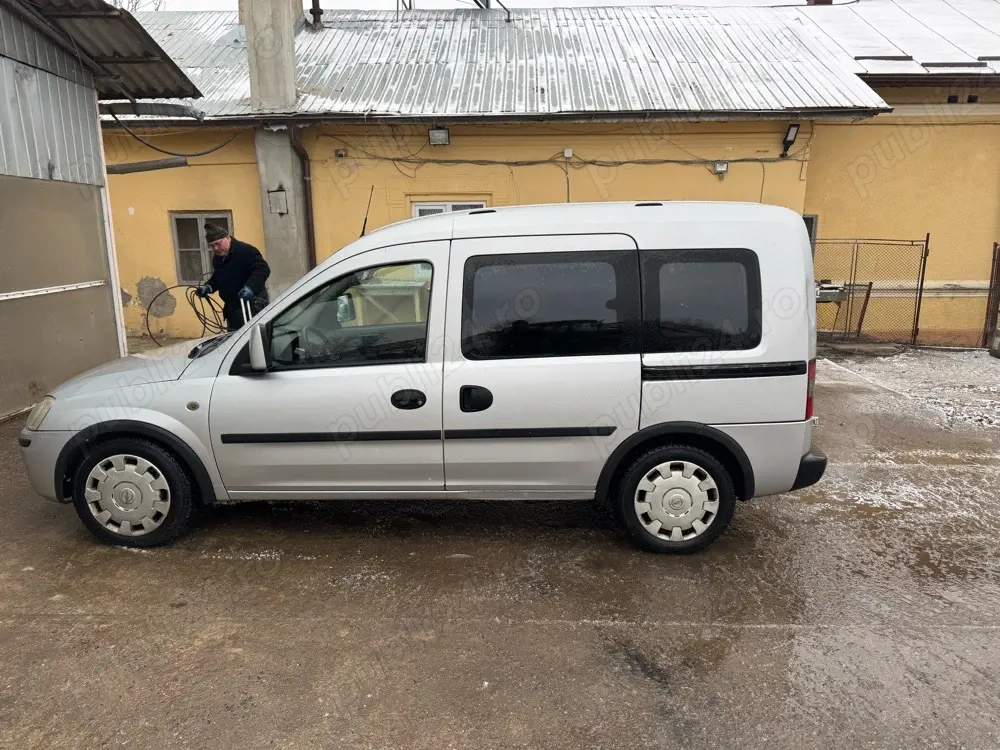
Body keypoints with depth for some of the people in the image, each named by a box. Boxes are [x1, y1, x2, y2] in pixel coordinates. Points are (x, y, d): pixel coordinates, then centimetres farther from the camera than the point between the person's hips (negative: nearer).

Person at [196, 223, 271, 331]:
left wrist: (250, 287, -32)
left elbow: (263, 269, -20)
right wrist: (208, 287, 9)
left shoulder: (246, 250, -14)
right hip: (232, 310, 9)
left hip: (252, 307, -9)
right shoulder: (217, 257, 16)